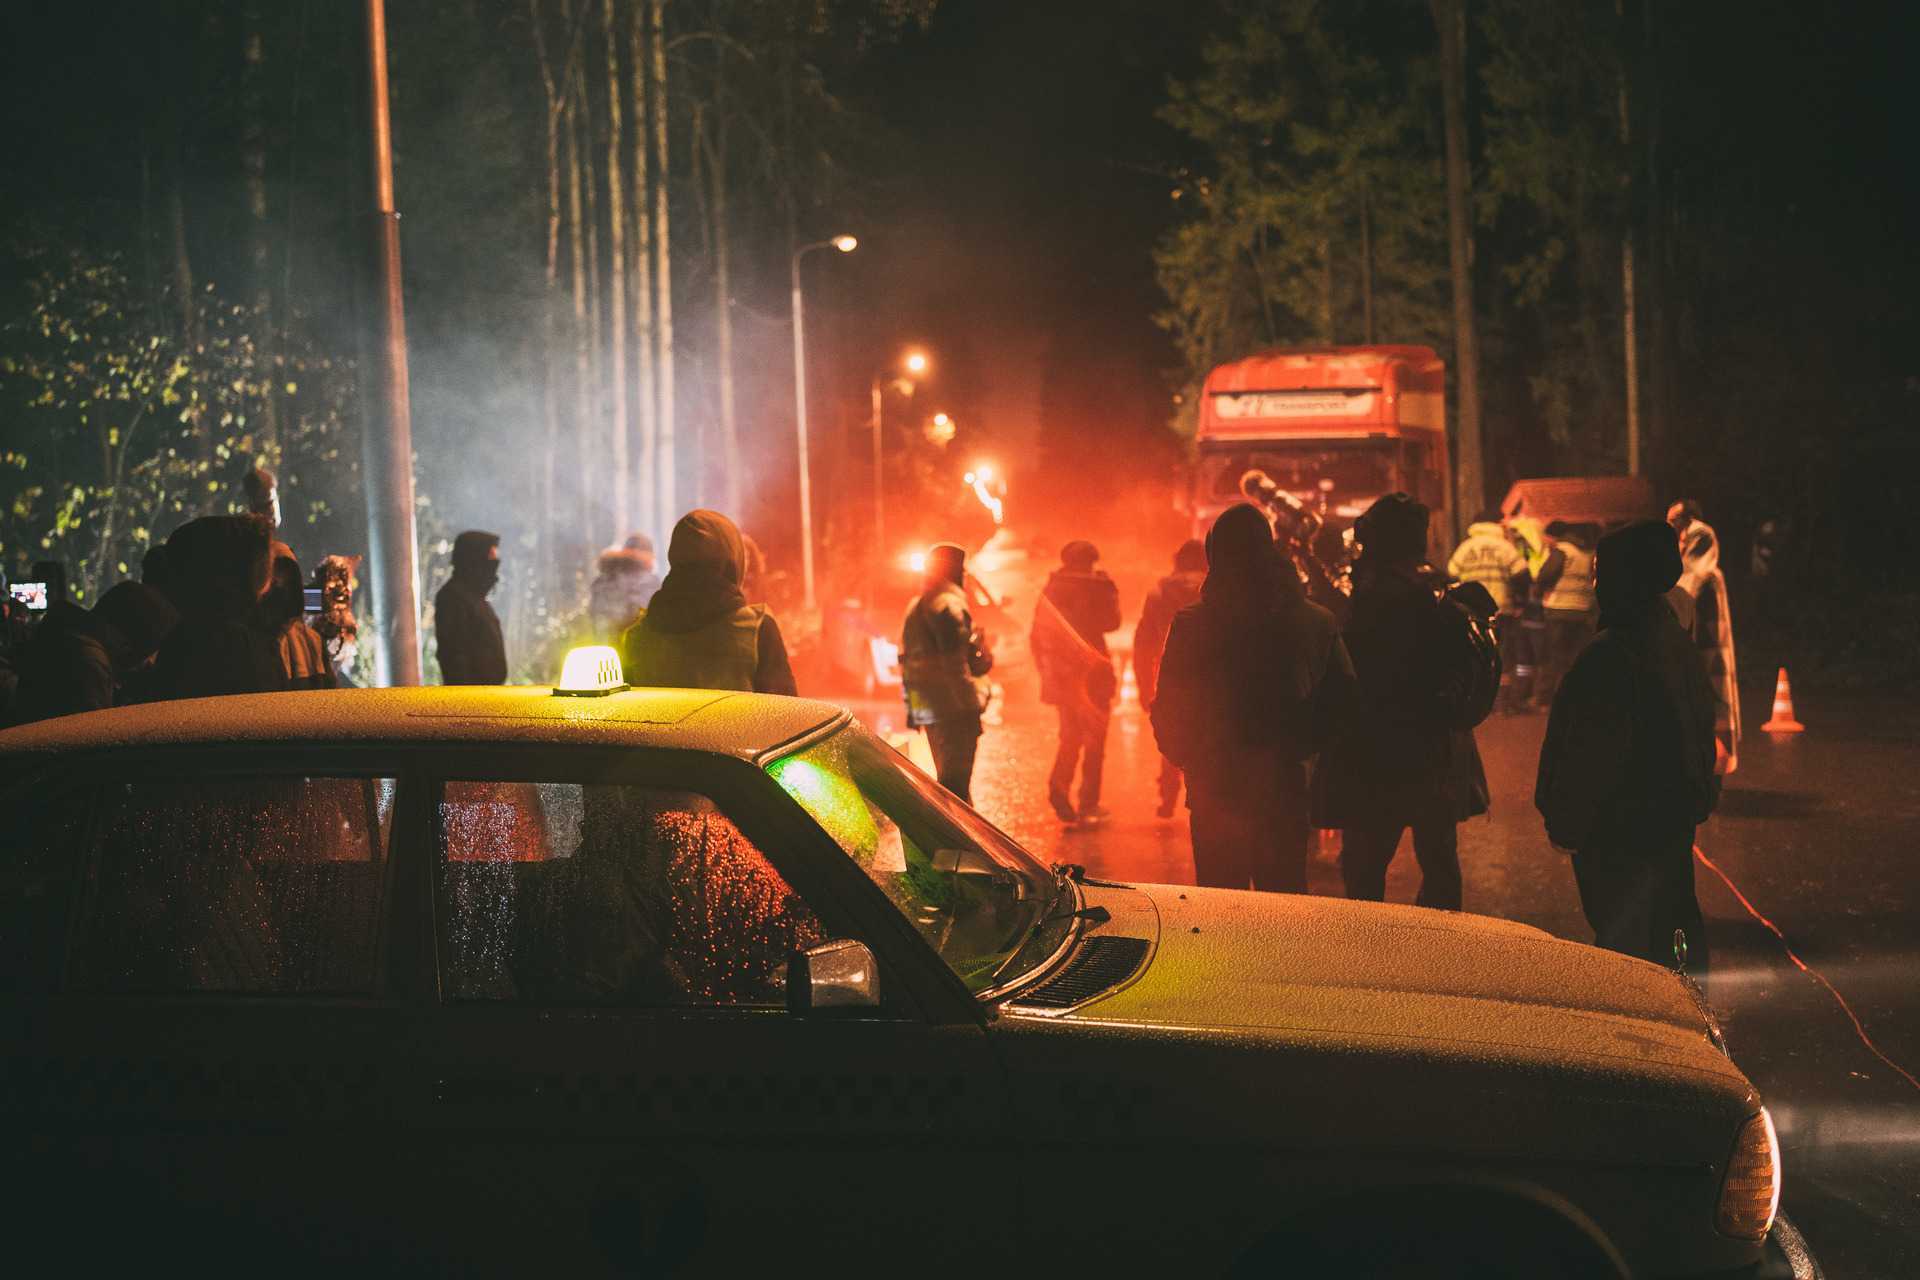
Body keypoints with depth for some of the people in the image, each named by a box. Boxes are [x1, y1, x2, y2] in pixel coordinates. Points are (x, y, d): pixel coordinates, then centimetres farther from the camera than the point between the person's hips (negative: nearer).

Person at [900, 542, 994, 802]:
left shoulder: (916, 607, 17)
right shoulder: (948, 604, -14)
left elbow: (907, 659, 21)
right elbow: (955, 665, -20)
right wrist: (972, 706, -17)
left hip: (926, 707, 10)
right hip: (952, 709, -10)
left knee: (950, 779, 20)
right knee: (955, 783, -8)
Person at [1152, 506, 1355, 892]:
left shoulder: (1191, 625, -9)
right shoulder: (1317, 622, -1)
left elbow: (1167, 712, -5)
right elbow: (1342, 699, 0)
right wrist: (1294, 748, 9)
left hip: (1216, 792, -2)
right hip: (1285, 790, 2)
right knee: (1285, 897, 14)